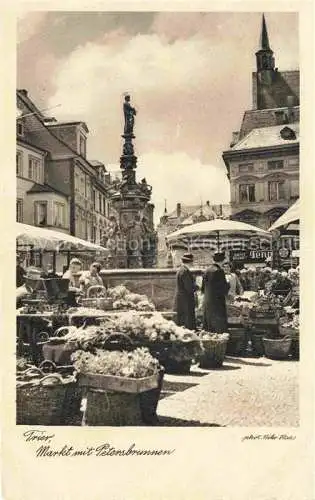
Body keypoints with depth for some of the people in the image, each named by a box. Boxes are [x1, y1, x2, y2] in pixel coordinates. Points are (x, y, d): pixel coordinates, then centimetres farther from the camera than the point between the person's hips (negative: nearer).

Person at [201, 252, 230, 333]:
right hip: (217, 302, -7)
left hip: (207, 302, 7)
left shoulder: (207, 270, 6)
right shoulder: (219, 271, -14)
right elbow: (224, 289, -13)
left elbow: (203, 288, 11)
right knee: (220, 326, -1)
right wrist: (228, 285, 6)